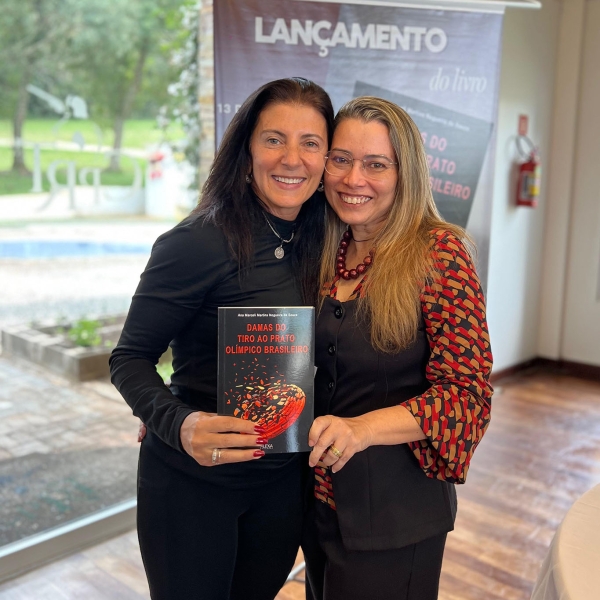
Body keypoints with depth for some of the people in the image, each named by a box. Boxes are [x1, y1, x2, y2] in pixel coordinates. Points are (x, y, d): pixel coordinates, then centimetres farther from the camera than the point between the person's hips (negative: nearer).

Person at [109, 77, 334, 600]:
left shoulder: (319, 240, -1)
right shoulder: (198, 243, -21)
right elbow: (130, 358, -16)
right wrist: (180, 424, -32)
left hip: (284, 479, 6)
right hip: (191, 483, -5)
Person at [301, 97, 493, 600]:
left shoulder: (439, 252, -15)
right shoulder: (326, 253, 1)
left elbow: (467, 393, -17)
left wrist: (362, 428, -31)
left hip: (394, 515, -5)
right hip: (319, 497, 6)